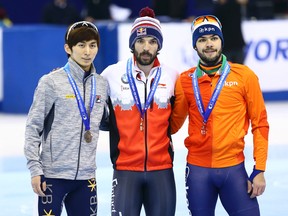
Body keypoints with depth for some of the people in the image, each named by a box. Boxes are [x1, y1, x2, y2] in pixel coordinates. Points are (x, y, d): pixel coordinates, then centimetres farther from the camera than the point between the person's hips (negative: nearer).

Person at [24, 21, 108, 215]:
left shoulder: (102, 84, 9)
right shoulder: (51, 82, -5)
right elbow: (33, 128, -4)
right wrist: (35, 169, -8)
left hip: (86, 176, 4)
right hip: (54, 175, -4)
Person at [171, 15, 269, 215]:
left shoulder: (244, 76, -1)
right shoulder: (185, 81, 3)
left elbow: (260, 124, 1)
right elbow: (173, 124, 10)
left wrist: (259, 171, -3)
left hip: (234, 169, -1)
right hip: (197, 171, 2)